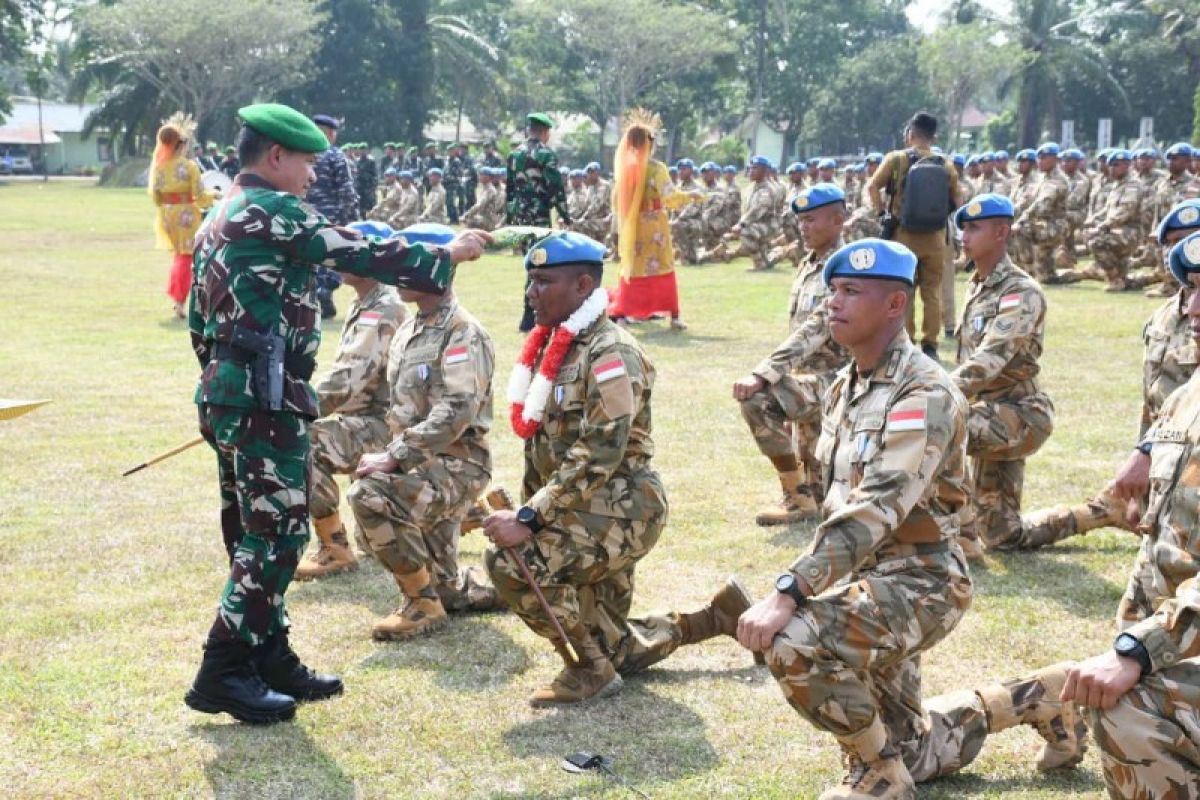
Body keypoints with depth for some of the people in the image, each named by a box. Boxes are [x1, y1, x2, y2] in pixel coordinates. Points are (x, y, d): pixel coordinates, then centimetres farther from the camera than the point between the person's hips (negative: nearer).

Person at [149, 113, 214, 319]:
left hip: (166, 215, 5)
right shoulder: (190, 166, -14)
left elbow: (154, 194, 3)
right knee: (185, 258, 4)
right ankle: (179, 301, 1)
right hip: (186, 215, -5)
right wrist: (212, 196, 7)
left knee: (178, 254, 25)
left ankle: (173, 294, 24)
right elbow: (200, 196, -13)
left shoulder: (157, 165, -1)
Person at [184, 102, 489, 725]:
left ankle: (270, 658, 21)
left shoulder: (221, 219, 18)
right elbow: (362, 255, -13)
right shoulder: (273, 211, -12)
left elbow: (198, 318, 20)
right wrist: (446, 256, -2)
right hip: (264, 398, -10)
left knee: (254, 530, 14)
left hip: (228, 394, 10)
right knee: (277, 532, -6)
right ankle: (223, 674, -3)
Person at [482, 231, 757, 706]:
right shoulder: (552, 346, 10)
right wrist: (525, 513, 9)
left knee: (511, 561, -27)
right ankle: (724, 615, 32)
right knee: (625, 653, 14)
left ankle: (591, 670, -10)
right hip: (584, 511, 9)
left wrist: (529, 521, -28)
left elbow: (597, 456, -26)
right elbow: (538, 442, 17)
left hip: (621, 508, -9)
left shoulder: (609, 353, -18)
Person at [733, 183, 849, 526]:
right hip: (808, 377, 9)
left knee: (756, 398, -29)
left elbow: (813, 332, -27)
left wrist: (763, 375, -36)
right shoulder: (808, 266, 12)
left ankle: (798, 498, -18)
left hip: (832, 379, -9)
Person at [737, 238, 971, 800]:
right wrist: (802, 586, 12)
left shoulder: (923, 393, -20)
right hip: (864, 575, 9)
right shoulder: (844, 389, 8)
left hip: (918, 580, -9)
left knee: (797, 643, -30)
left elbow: (877, 508, -31)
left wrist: (789, 592, -37)